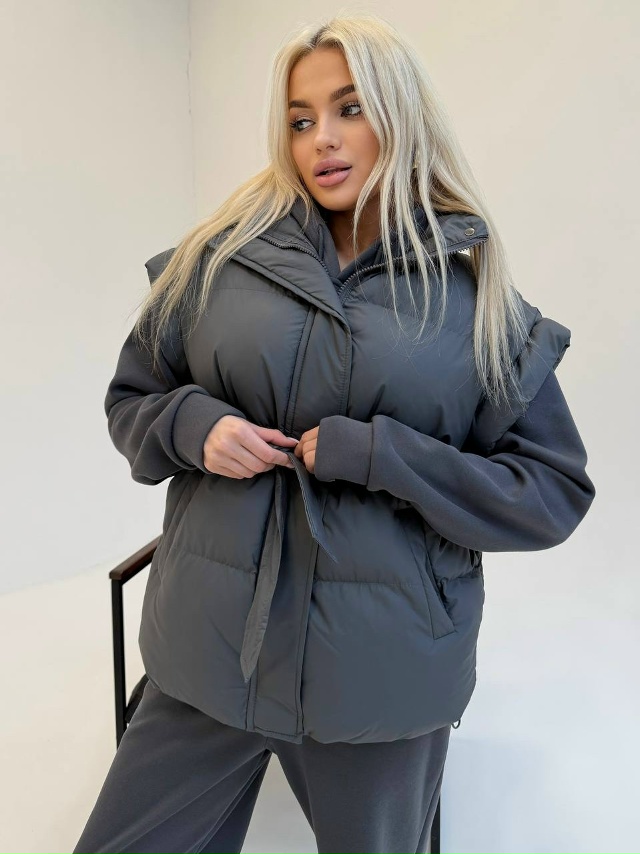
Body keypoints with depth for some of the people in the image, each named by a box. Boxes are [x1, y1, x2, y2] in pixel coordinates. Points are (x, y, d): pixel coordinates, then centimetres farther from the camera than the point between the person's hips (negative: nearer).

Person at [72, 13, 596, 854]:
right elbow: (132, 398, 10)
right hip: (210, 648, 2)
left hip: (384, 668, 0)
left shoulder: (477, 294, -3)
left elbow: (556, 491, -4)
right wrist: (192, 423, -13)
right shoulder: (222, 254, 1)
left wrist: (378, 456, -16)